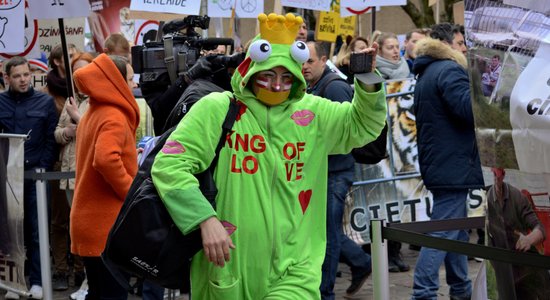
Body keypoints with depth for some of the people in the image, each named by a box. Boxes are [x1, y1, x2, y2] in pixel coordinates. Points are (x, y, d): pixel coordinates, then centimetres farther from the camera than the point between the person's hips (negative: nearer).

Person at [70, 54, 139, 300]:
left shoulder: (92, 114, 15)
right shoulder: (115, 116, -16)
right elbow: (106, 159, -32)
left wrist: (131, 155, 16)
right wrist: (132, 192, -20)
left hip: (90, 220, 9)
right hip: (108, 224, -9)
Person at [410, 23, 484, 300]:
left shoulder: (426, 75, 18)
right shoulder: (449, 70, -14)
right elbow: (469, 108, -24)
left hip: (439, 164, 11)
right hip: (453, 164, -11)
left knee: (455, 229, 17)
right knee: (443, 232, -9)